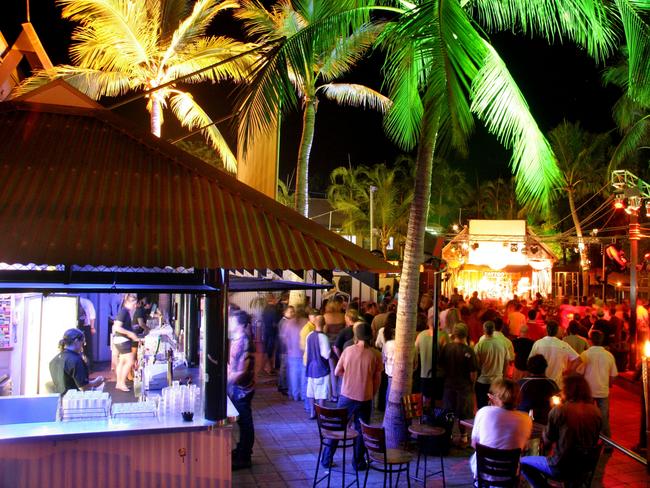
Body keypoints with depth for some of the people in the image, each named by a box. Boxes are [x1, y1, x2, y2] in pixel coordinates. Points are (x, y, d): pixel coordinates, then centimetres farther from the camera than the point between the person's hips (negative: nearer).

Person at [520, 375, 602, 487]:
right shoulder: (595, 411, -4)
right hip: (587, 465, 6)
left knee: (523, 462, 13)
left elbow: (547, 440, -6)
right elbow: (594, 441, 10)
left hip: (562, 467, -6)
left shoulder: (559, 411, -18)